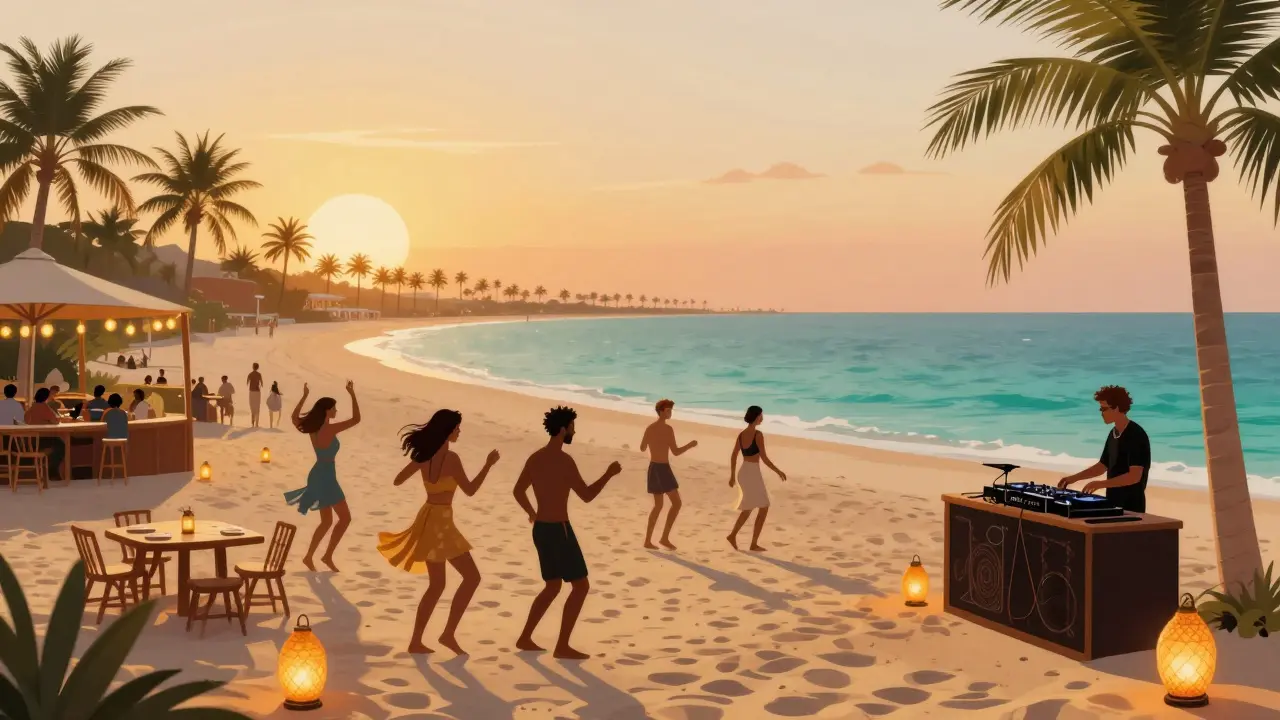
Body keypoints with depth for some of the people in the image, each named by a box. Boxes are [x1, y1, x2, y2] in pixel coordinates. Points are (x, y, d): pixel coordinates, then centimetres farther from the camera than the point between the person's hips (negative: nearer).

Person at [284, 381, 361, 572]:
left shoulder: (313, 427, 2)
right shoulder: (330, 429, -20)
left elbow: (295, 417, 21)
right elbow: (356, 419, -21)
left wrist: (304, 396, 23)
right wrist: (352, 394, -15)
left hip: (318, 476, 9)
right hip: (325, 478, -9)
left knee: (326, 521, 16)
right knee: (345, 518, -1)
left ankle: (309, 557, 17)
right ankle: (328, 556, 1)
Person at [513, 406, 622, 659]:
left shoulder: (535, 458, 9)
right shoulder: (564, 460, -19)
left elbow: (518, 491, 21)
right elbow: (587, 496, -17)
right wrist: (609, 474, -4)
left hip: (541, 530, 9)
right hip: (559, 531, -9)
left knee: (553, 587, 20)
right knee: (581, 586, 0)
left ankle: (525, 638, 23)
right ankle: (562, 646, 1)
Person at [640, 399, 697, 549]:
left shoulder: (649, 428, 10)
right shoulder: (668, 429, -15)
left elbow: (642, 448, 23)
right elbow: (676, 452, -17)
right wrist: (691, 445, -1)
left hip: (653, 468, 9)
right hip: (663, 469, -9)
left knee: (658, 505, 16)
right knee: (676, 502, -3)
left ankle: (648, 540, 13)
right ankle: (665, 537, -7)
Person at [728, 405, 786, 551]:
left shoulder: (741, 435, 7)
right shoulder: (758, 434, -15)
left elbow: (733, 457, 12)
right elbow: (764, 458, -18)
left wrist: (732, 476, 22)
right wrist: (778, 471, -8)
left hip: (743, 473, 8)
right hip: (753, 474, -7)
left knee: (748, 508, 22)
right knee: (763, 508, 5)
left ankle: (733, 535, 15)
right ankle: (754, 544, 4)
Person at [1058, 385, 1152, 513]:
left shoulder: (1136, 435, -17)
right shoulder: (1113, 433, 10)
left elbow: (1134, 476, -23)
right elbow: (1102, 466, 20)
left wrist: (1100, 484, -26)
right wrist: (1074, 478, 9)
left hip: (1131, 506, -8)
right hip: (1113, 503, 8)